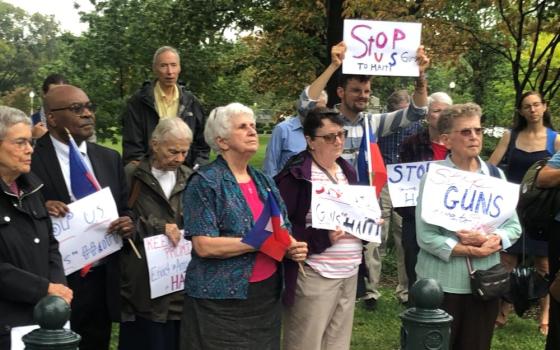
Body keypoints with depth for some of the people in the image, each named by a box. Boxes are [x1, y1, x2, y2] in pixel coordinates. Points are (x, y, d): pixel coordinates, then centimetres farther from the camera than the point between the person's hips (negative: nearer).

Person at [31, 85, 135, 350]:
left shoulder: (110, 158, 10)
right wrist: (41, 212, -25)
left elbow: (125, 210, 16)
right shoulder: (31, 159, -8)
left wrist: (128, 223, -6)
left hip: (102, 281, 5)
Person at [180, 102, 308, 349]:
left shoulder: (264, 182, 12)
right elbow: (204, 245, -17)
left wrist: (293, 247, -7)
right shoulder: (205, 182, -8)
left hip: (266, 295, 6)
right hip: (221, 301, -6)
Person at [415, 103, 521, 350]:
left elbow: (514, 226, 5)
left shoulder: (496, 175, 5)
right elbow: (425, 236, -15)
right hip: (442, 283, -4)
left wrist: (492, 240, -15)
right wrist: (471, 251, -19)